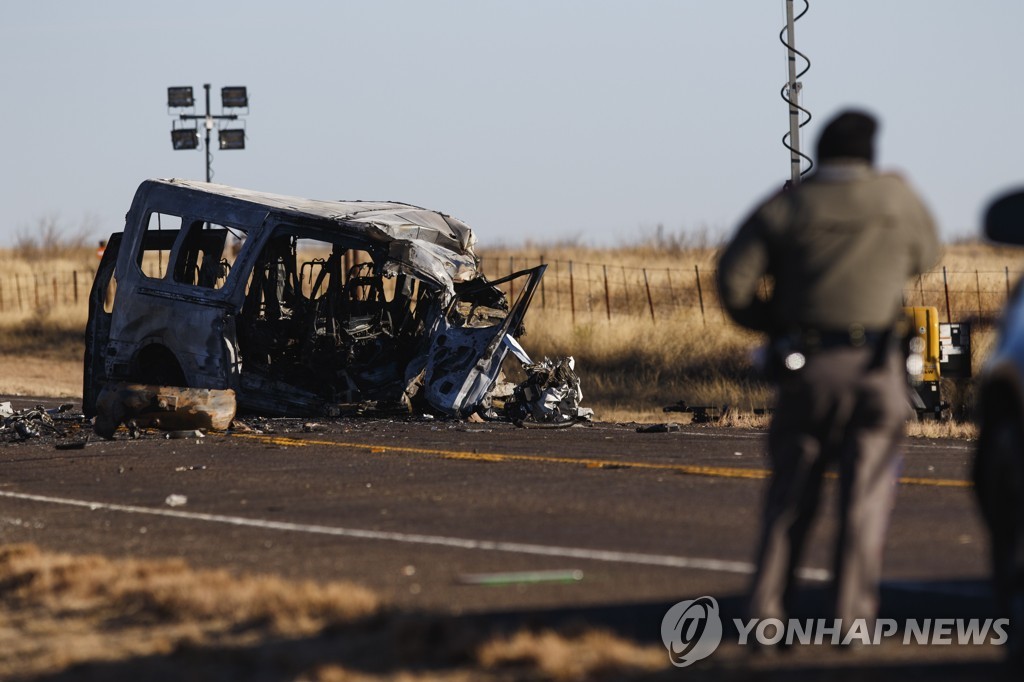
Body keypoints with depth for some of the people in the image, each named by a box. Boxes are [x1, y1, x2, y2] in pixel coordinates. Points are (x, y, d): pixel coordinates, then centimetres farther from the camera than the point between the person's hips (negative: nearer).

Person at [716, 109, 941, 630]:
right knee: (866, 491, 3)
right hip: (874, 364, -1)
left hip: (805, 366, 1)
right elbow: (924, 255, 20)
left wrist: (770, 322, 11)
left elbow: (733, 279, -4)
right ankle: (852, 612, -2)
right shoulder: (896, 197, 2)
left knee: (791, 490, 10)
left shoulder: (783, 208, 2)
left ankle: (767, 606, 4)